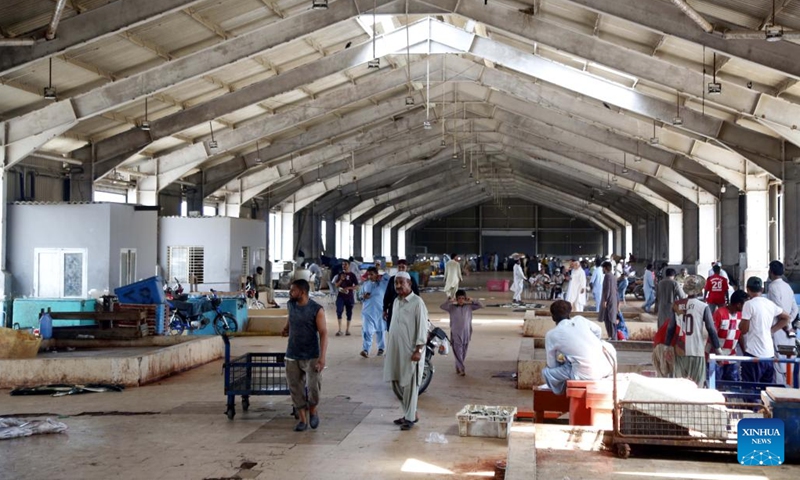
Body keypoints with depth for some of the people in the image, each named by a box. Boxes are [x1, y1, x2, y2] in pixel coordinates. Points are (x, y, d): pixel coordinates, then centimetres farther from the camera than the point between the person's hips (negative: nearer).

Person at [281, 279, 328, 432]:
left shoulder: (316, 309, -14)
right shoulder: (290, 304, 2)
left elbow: (323, 333, -15)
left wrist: (322, 357, -22)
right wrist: (287, 327, 6)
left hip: (311, 356, -5)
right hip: (292, 356, 5)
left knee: (313, 386, -14)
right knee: (295, 387, 4)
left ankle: (313, 411, 14)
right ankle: (302, 419, 16)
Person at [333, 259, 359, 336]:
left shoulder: (352, 275, -1)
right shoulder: (340, 274, 8)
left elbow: (356, 286, -4)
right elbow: (336, 285, 8)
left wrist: (348, 288, -17)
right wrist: (341, 280, -8)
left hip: (349, 296, -1)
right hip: (340, 296, 1)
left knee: (349, 313, 6)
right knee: (339, 311, -13)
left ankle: (347, 329, 18)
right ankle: (340, 330, -11)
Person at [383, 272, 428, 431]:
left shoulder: (417, 302, -12)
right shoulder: (396, 301, 12)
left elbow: (422, 327, -14)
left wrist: (418, 349, -19)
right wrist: (390, 348, 17)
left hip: (411, 350, -8)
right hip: (397, 349, 8)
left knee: (410, 384, -3)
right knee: (402, 383, 11)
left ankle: (410, 417, 3)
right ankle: (410, 413, 21)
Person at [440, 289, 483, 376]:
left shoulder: (469, 307, 4)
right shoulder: (452, 307, -2)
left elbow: (481, 305, 3)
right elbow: (442, 307, -14)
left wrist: (472, 301, -7)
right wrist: (449, 301, -26)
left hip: (466, 333, 3)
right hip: (455, 334, -3)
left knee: (463, 352, 11)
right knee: (458, 352, -9)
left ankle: (458, 368, 27)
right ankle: (462, 369, -10)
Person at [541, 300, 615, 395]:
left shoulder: (551, 335, 2)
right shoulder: (579, 319, 11)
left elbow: (551, 365, 9)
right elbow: (597, 330, 31)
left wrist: (562, 360, 31)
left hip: (585, 375, -4)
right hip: (606, 368, 4)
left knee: (546, 372, 11)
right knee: (608, 347, 36)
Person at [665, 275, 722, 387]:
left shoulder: (677, 305, 3)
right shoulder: (703, 307, -8)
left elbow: (670, 328, 6)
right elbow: (711, 329, -6)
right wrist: (717, 348, 3)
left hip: (680, 350, 4)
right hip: (696, 351, -4)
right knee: (696, 386, 3)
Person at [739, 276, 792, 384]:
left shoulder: (749, 304, -10)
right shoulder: (770, 304, 10)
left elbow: (744, 330, -10)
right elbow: (786, 318, 24)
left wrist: (741, 323, 11)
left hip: (754, 353, -7)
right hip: (769, 353, 7)